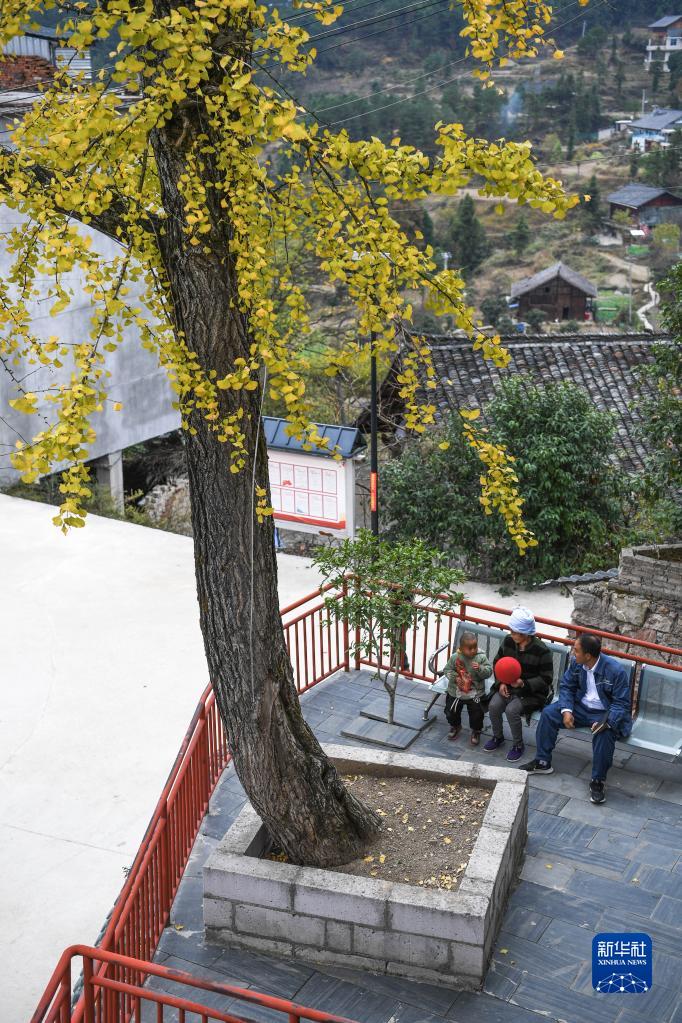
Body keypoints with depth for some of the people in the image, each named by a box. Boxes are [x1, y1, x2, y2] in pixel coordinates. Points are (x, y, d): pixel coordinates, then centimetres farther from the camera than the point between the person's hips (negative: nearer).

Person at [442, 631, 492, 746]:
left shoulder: (481, 658, -12)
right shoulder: (455, 657, -11)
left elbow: (489, 672, -12)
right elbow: (447, 669, -2)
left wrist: (480, 668, -31)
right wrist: (454, 677, -18)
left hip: (475, 692, -1)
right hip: (456, 691, 1)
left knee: (476, 713, -3)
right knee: (450, 711, 8)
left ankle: (476, 731, 27)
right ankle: (455, 726, 41)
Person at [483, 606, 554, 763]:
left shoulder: (541, 650, -20)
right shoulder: (508, 641, -5)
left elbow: (546, 678, -13)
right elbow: (497, 662, 10)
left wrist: (523, 684, -25)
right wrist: (501, 682, -5)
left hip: (532, 691, -5)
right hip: (508, 686, 5)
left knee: (511, 709, -28)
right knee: (494, 705, -20)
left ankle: (518, 745, -3)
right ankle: (498, 737, 9)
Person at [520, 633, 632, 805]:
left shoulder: (616, 671, -24)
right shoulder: (576, 663, -7)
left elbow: (621, 703, -19)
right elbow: (566, 686, 3)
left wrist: (606, 722, -35)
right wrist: (566, 711, -14)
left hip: (605, 713, -6)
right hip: (580, 707, 6)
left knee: (604, 733, -36)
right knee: (548, 713, -11)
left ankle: (597, 781, -18)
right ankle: (543, 762, 4)